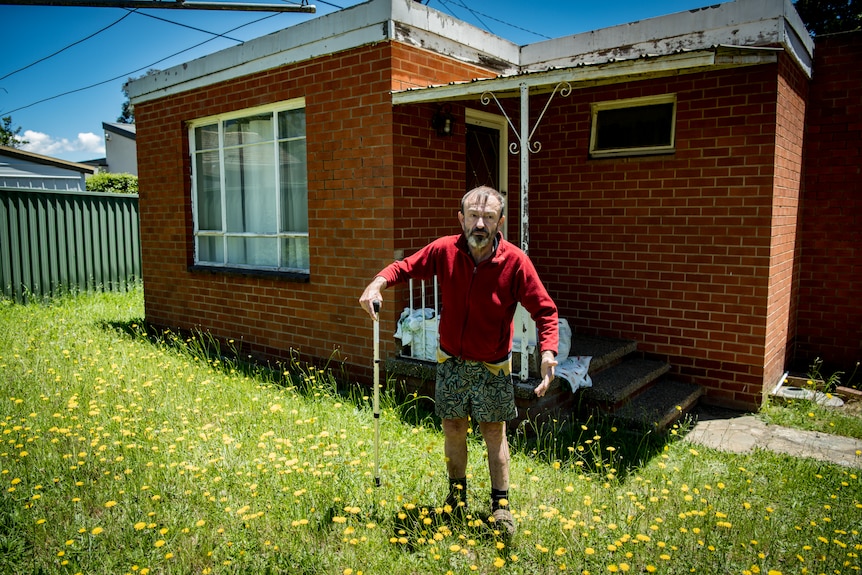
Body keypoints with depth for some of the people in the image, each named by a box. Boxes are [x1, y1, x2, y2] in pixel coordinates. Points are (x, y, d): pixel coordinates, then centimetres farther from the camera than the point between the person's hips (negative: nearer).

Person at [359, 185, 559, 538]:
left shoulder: (515, 261, -18)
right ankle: (457, 496, 37)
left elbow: (545, 310, -14)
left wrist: (548, 352, -29)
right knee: (453, 429, 15)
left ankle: (501, 505, 29)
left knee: (494, 433, 10)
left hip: (492, 367, -2)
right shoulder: (444, 250, -12)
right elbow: (405, 267, 2)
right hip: (451, 362, 2)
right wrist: (378, 283, -18)